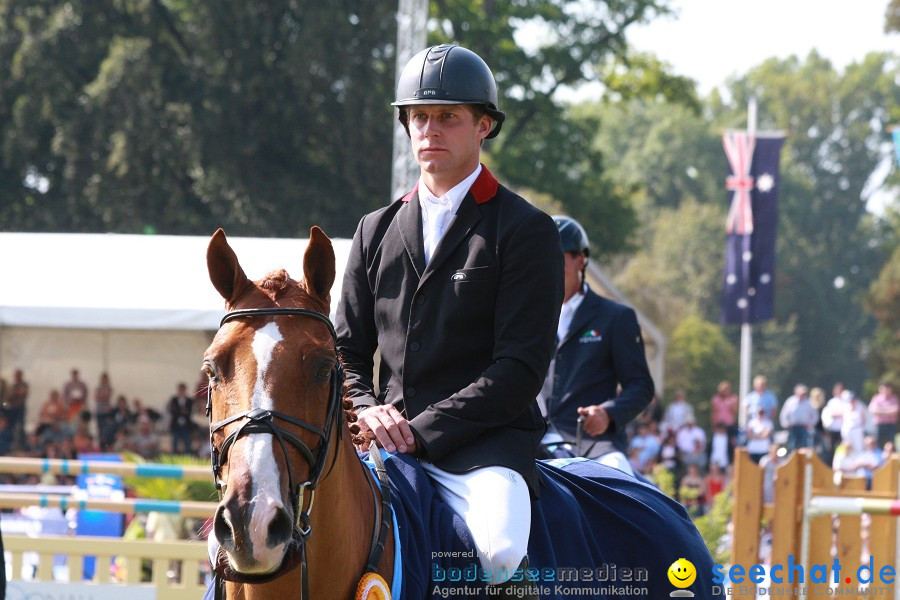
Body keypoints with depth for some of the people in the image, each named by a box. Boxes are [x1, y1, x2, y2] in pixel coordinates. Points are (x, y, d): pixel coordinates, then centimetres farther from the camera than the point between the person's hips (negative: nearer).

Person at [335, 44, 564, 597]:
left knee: (498, 548, -35)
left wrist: (422, 431, -15)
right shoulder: (377, 231, 18)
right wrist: (366, 410, -4)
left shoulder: (527, 231, 1)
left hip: (484, 441, -5)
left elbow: (521, 368, -8)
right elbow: (347, 351, 19)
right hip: (387, 441, 5)